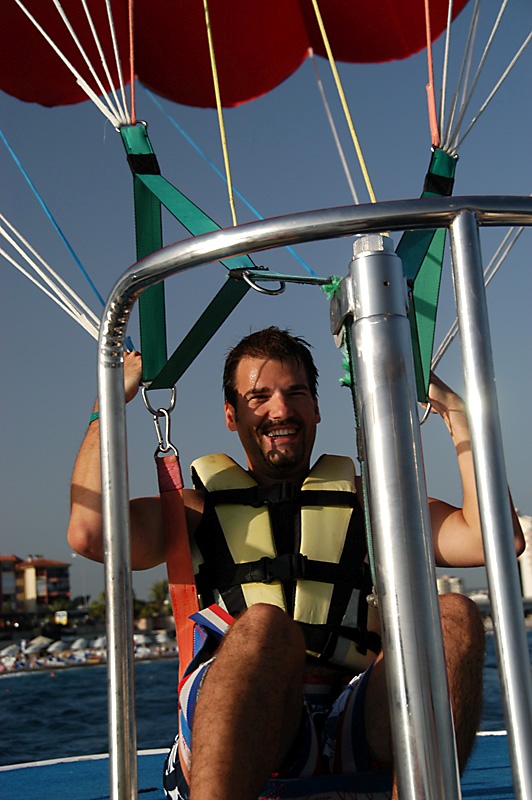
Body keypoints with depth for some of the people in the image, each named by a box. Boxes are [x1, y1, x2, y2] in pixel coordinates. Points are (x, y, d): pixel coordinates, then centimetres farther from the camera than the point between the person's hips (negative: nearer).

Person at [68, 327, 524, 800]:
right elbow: (90, 534, 0)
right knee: (263, 627, -34)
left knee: (455, 617, -23)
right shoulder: (201, 509, 19)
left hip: (353, 738, 3)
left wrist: (456, 414, 12)